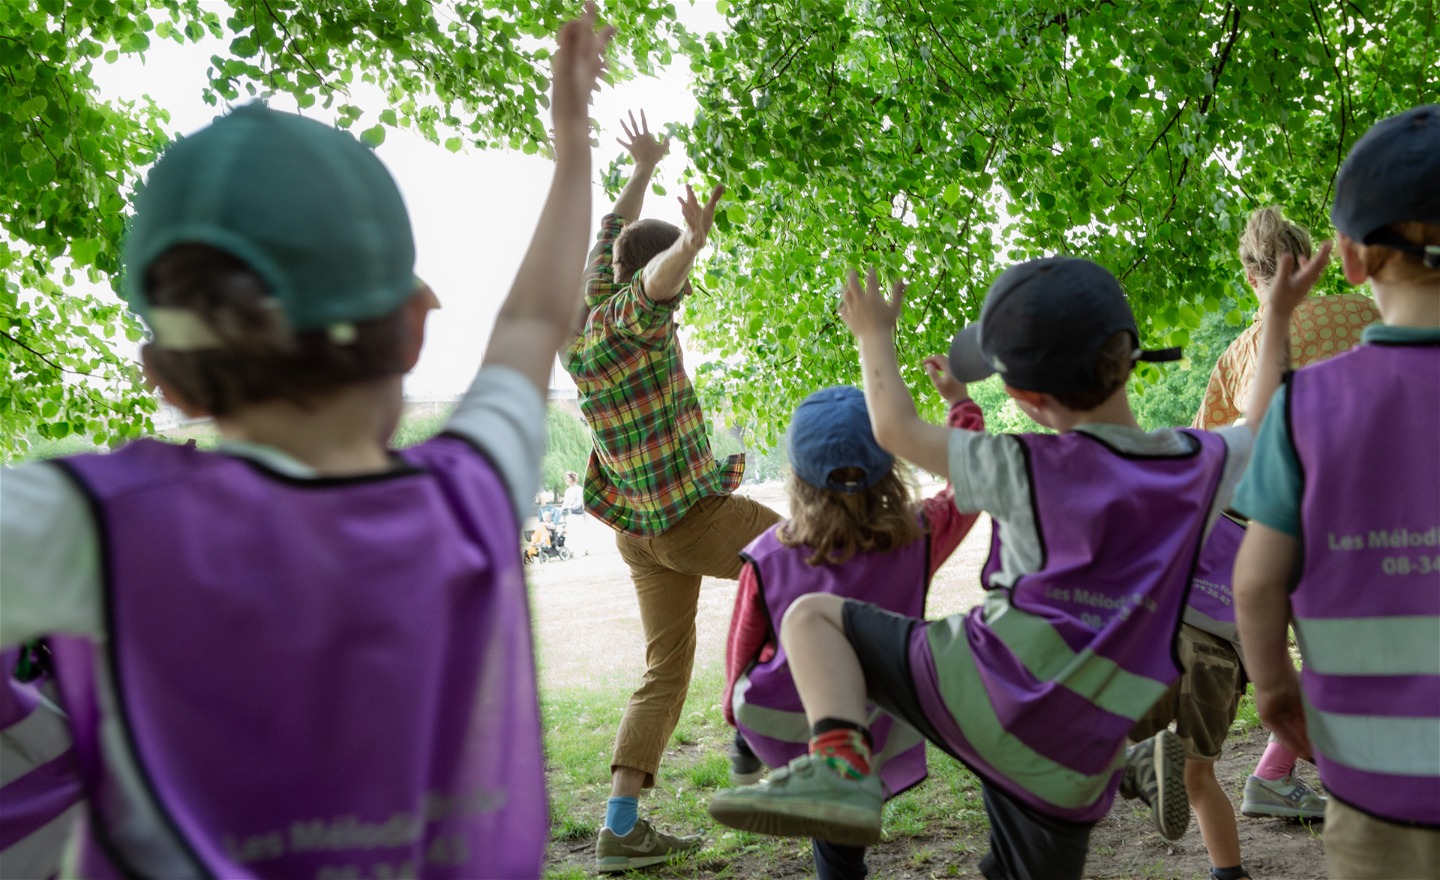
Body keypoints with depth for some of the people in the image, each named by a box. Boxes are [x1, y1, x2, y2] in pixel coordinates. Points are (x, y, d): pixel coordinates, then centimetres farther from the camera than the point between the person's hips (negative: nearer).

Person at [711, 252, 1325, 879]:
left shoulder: (1027, 471, -6)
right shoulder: (1203, 466, 5)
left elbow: (895, 429, 6)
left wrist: (874, 336, 22)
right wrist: (1278, 318, 39)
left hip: (985, 695, -6)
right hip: (1073, 764, 6)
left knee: (813, 616, 0)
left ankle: (839, 761, -20)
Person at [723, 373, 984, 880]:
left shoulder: (768, 557, -19)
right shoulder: (915, 542, -19)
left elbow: (742, 648, -3)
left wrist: (735, 711, 17)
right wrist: (959, 402, 12)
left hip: (774, 725, 0)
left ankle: (747, 754, 41)